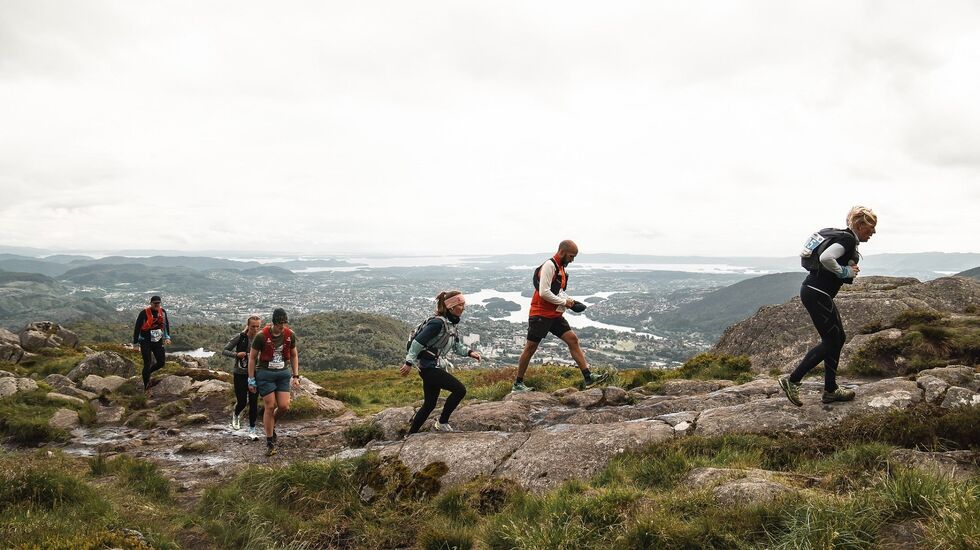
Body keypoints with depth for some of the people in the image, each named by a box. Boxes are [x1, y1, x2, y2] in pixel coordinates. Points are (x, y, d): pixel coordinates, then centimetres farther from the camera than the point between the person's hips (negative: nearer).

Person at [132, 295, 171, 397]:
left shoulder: (163, 312, 1)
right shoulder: (144, 313, -15)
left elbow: (166, 324, 15)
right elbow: (137, 328, -9)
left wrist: (167, 337, 6)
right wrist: (135, 342, -8)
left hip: (158, 342, 5)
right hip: (145, 342, -5)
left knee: (161, 362, 3)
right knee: (147, 364, -6)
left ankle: (147, 373, 31)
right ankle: (146, 388, 6)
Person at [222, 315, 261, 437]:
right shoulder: (240, 337, -9)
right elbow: (224, 351, -3)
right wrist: (236, 354, -19)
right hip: (240, 373, -1)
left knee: (254, 403, -1)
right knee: (242, 402, 2)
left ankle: (252, 429, 13)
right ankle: (236, 415, 39)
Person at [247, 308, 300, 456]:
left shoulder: (290, 335, -4)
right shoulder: (262, 335, -15)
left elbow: (294, 355, 10)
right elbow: (252, 357, -5)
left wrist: (296, 376, 7)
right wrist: (251, 380, -4)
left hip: (283, 373, 4)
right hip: (265, 373, -4)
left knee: (284, 406, -4)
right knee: (270, 407, -4)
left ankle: (270, 424, 29)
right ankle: (270, 443, 9)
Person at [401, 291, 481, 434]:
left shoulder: (451, 323, 9)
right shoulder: (438, 323, -21)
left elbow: (457, 346, 14)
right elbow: (418, 342, -22)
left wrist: (469, 352, -3)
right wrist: (409, 363, -22)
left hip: (434, 368, 10)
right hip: (429, 367, -10)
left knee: (429, 405, 15)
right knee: (460, 389, -11)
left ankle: (410, 435, 24)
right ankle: (442, 423, 4)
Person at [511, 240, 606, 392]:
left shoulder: (561, 268, 14)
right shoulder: (549, 265, -16)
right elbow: (544, 292, -23)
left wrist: (571, 302, 7)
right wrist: (564, 303, -15)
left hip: (555, 315, 9)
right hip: (540, 315, -9)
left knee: (573, 340, 0)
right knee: (530, 347, -1)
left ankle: (588, 377, -1)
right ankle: (518, 384, 10)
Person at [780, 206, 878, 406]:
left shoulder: (845, 238, 18)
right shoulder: (847, 239, -13)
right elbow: (826, 257, -32)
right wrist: (844, 271, -14)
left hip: (815, 292, 10)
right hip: (816, 294, -10)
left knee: (838, 338, 14)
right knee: (831, 341, -3)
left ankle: (830, 390, 19)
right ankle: (792, 380, -1)